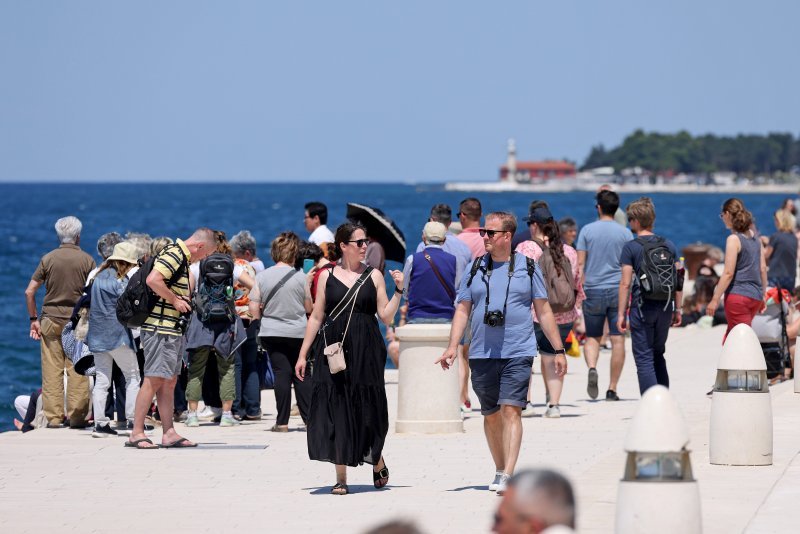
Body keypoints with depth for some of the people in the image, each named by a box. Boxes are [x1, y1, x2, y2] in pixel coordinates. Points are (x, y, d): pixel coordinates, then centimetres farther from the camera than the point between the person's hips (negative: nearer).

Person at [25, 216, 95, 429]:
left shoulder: (48, 259, 2)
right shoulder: (87, 260, 0)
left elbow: (29, 292, 0)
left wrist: (33, 319, 7)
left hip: (51, 318, 1)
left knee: (51, 369, 2)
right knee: (78, 370, 1)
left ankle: (53, 417, 1)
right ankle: (77, 417, 1)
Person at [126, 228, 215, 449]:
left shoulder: (181, 257, 19)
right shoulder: (174, 254, -14)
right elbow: (153, 280, -27)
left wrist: (183, 301, 15)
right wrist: (175, 300, -18)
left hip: (172, 330, 11)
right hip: (161, 328, -11)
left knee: (169, 381, 10)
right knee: (154, 379, -9)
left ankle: (169, 433, 13)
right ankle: (136, 433, -8)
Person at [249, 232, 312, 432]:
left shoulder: (262, 276, -3)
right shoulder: (300, 277, -7)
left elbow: (254, 308, -3)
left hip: (272, 333, 1)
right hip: (298, 332, -1)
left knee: (281, 374, 2)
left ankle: (282, 422, -1)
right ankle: (309, 418, 6)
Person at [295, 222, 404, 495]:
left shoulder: (373, 276, 6)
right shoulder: (328, 276, 6)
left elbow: (386, 316, 2)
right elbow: (316, 317, 7)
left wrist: (398, 290, -10)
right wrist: (303, 354, 5)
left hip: (366, 352, 0)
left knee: (366, 410, 3)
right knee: (335, 410, -3)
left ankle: (378, 463, 29)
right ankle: (340, 478, 2)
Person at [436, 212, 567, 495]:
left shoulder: (527, 268, 4)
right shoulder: (475, 268, 9)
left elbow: (543, 312, 8)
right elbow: (462, 310, 10)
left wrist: (558, 350, 6)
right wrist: (452, 347, -1)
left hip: (518, 354, -3)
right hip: (482, 354, 3)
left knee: (511, 410, -14)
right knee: (491, 415, 9)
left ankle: (508, 476, -20)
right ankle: (500, 470, 23)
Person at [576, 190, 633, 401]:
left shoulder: (587, 230, 1)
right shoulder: (625, 233, 2)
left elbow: (580, 263, -2)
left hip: (593, 290, 0)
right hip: (618, 290, 0)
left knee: (592, 337, 12)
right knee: (617, 340, 3)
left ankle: (592, 368, -18)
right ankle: (612, 389, 2)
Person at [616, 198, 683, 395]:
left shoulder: (630, 247, -6)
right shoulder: (669, 245, 8)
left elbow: (625, 283, -9)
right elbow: (678, 281, 9)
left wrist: (621, 314, -5)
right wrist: (677, 309, 15)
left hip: (642, 307, -5)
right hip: (665, 307, 5)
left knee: (644, 358, -1)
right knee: (658, 355, 20)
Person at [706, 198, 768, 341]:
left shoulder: (734, 239, -11)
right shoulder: (755, 237, 10)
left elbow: (728, 273, -16)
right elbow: (763, 268, 13)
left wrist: (715, 300, -13)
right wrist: (763, 295, 22)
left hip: (738, 296, -7)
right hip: (755, 297, 7)